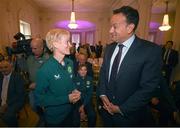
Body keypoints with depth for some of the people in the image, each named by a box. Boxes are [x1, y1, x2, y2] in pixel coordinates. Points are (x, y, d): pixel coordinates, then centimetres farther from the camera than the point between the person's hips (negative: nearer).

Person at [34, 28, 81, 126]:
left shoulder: (70, 63, -6)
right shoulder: (45, 70, -25)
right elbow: (39, 99, -20)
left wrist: (74, 91, -11)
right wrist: (66, 99, -25)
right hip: (54, 118, -5)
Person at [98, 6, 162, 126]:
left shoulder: (151, 50, -18)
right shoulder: (109, 48, 0)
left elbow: (148, 87, -19)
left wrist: (122, 109, -15)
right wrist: (103, 95, -7)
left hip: (129, 115, -4)